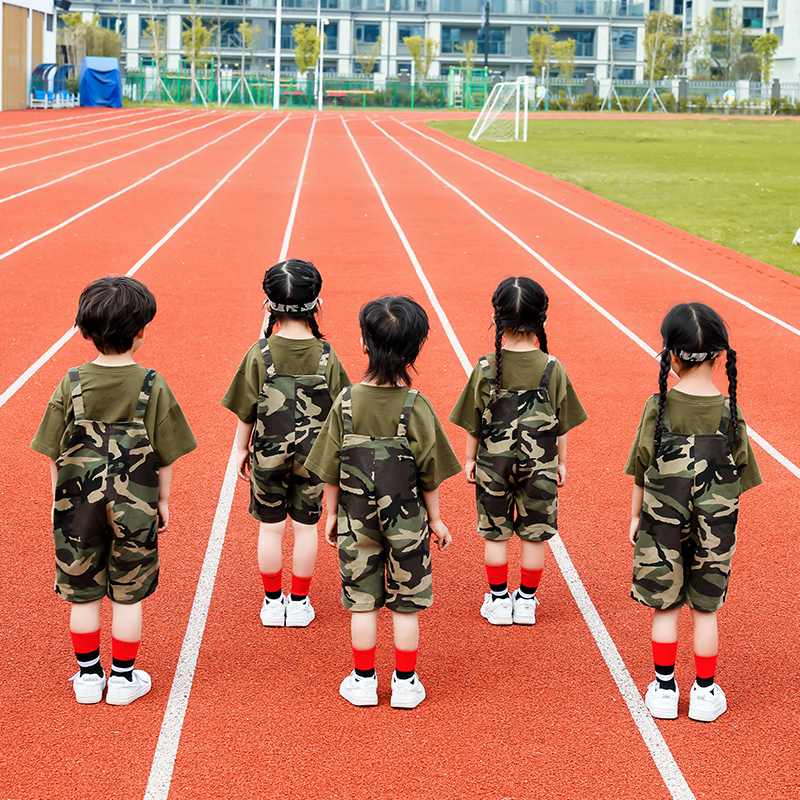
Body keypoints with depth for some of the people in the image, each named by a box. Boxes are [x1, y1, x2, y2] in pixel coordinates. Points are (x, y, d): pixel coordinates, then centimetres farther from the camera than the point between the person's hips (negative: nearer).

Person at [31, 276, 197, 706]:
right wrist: (163, 500, 10)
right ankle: (123, 678, 19)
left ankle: (89, 675, 24)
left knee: (83, 594, 13)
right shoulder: (152, 387, -11)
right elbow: (166, 455, -3)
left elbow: (55, 454, -1)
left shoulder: (71, 385, -8)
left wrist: (58, 500, 12)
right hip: (134, 508, -1)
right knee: (128, 595, 11)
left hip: (78, 507, 1)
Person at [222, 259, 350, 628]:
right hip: (312, 458, 0)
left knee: (270, 528, 12)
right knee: (306, 526, 12)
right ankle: (299, 603, 21)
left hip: (267, 456, 0)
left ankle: (273, 602, 22)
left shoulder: (259, 354, -12)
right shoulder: (326, 357, -10)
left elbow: (245, 412, -6)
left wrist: (241, 449, 8)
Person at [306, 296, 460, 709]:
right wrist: (435, 519, 6)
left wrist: (332, 514, 11)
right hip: (406, 521, -1)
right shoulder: (416, 407, -15)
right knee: (405, 605, 11)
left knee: (362, 602, 12)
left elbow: (330, 470, -3)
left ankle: (363, 681, 21)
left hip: (356, 521, 1)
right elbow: (429, 473, -7)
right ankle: (405, 684, 20)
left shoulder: (346, 403, -10)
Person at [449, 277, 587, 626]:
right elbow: (562, 424, 0)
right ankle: (526, 601, 21)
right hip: (540, 465, 0)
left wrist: (470, 459, 11)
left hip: (493, 464, 0)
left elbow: (473, 423, -3)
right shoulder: (552, 369, -10)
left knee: (495, 534, 13)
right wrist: (561, 462, 12)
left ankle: (498, 600, 21)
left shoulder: (486, 369, -12)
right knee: (534, 535, 12)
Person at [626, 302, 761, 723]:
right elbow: (738, 475, 0)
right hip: (714, 526, 1)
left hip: (662, 521, -1)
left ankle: (664, 689, 18)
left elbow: (641, 468, -4)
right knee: (706, 609, 12)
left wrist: (636, 515, 9)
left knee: (664, 606, 11)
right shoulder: (729, 412, -8)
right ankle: (705, 692, 19)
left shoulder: (659, 406, -12)